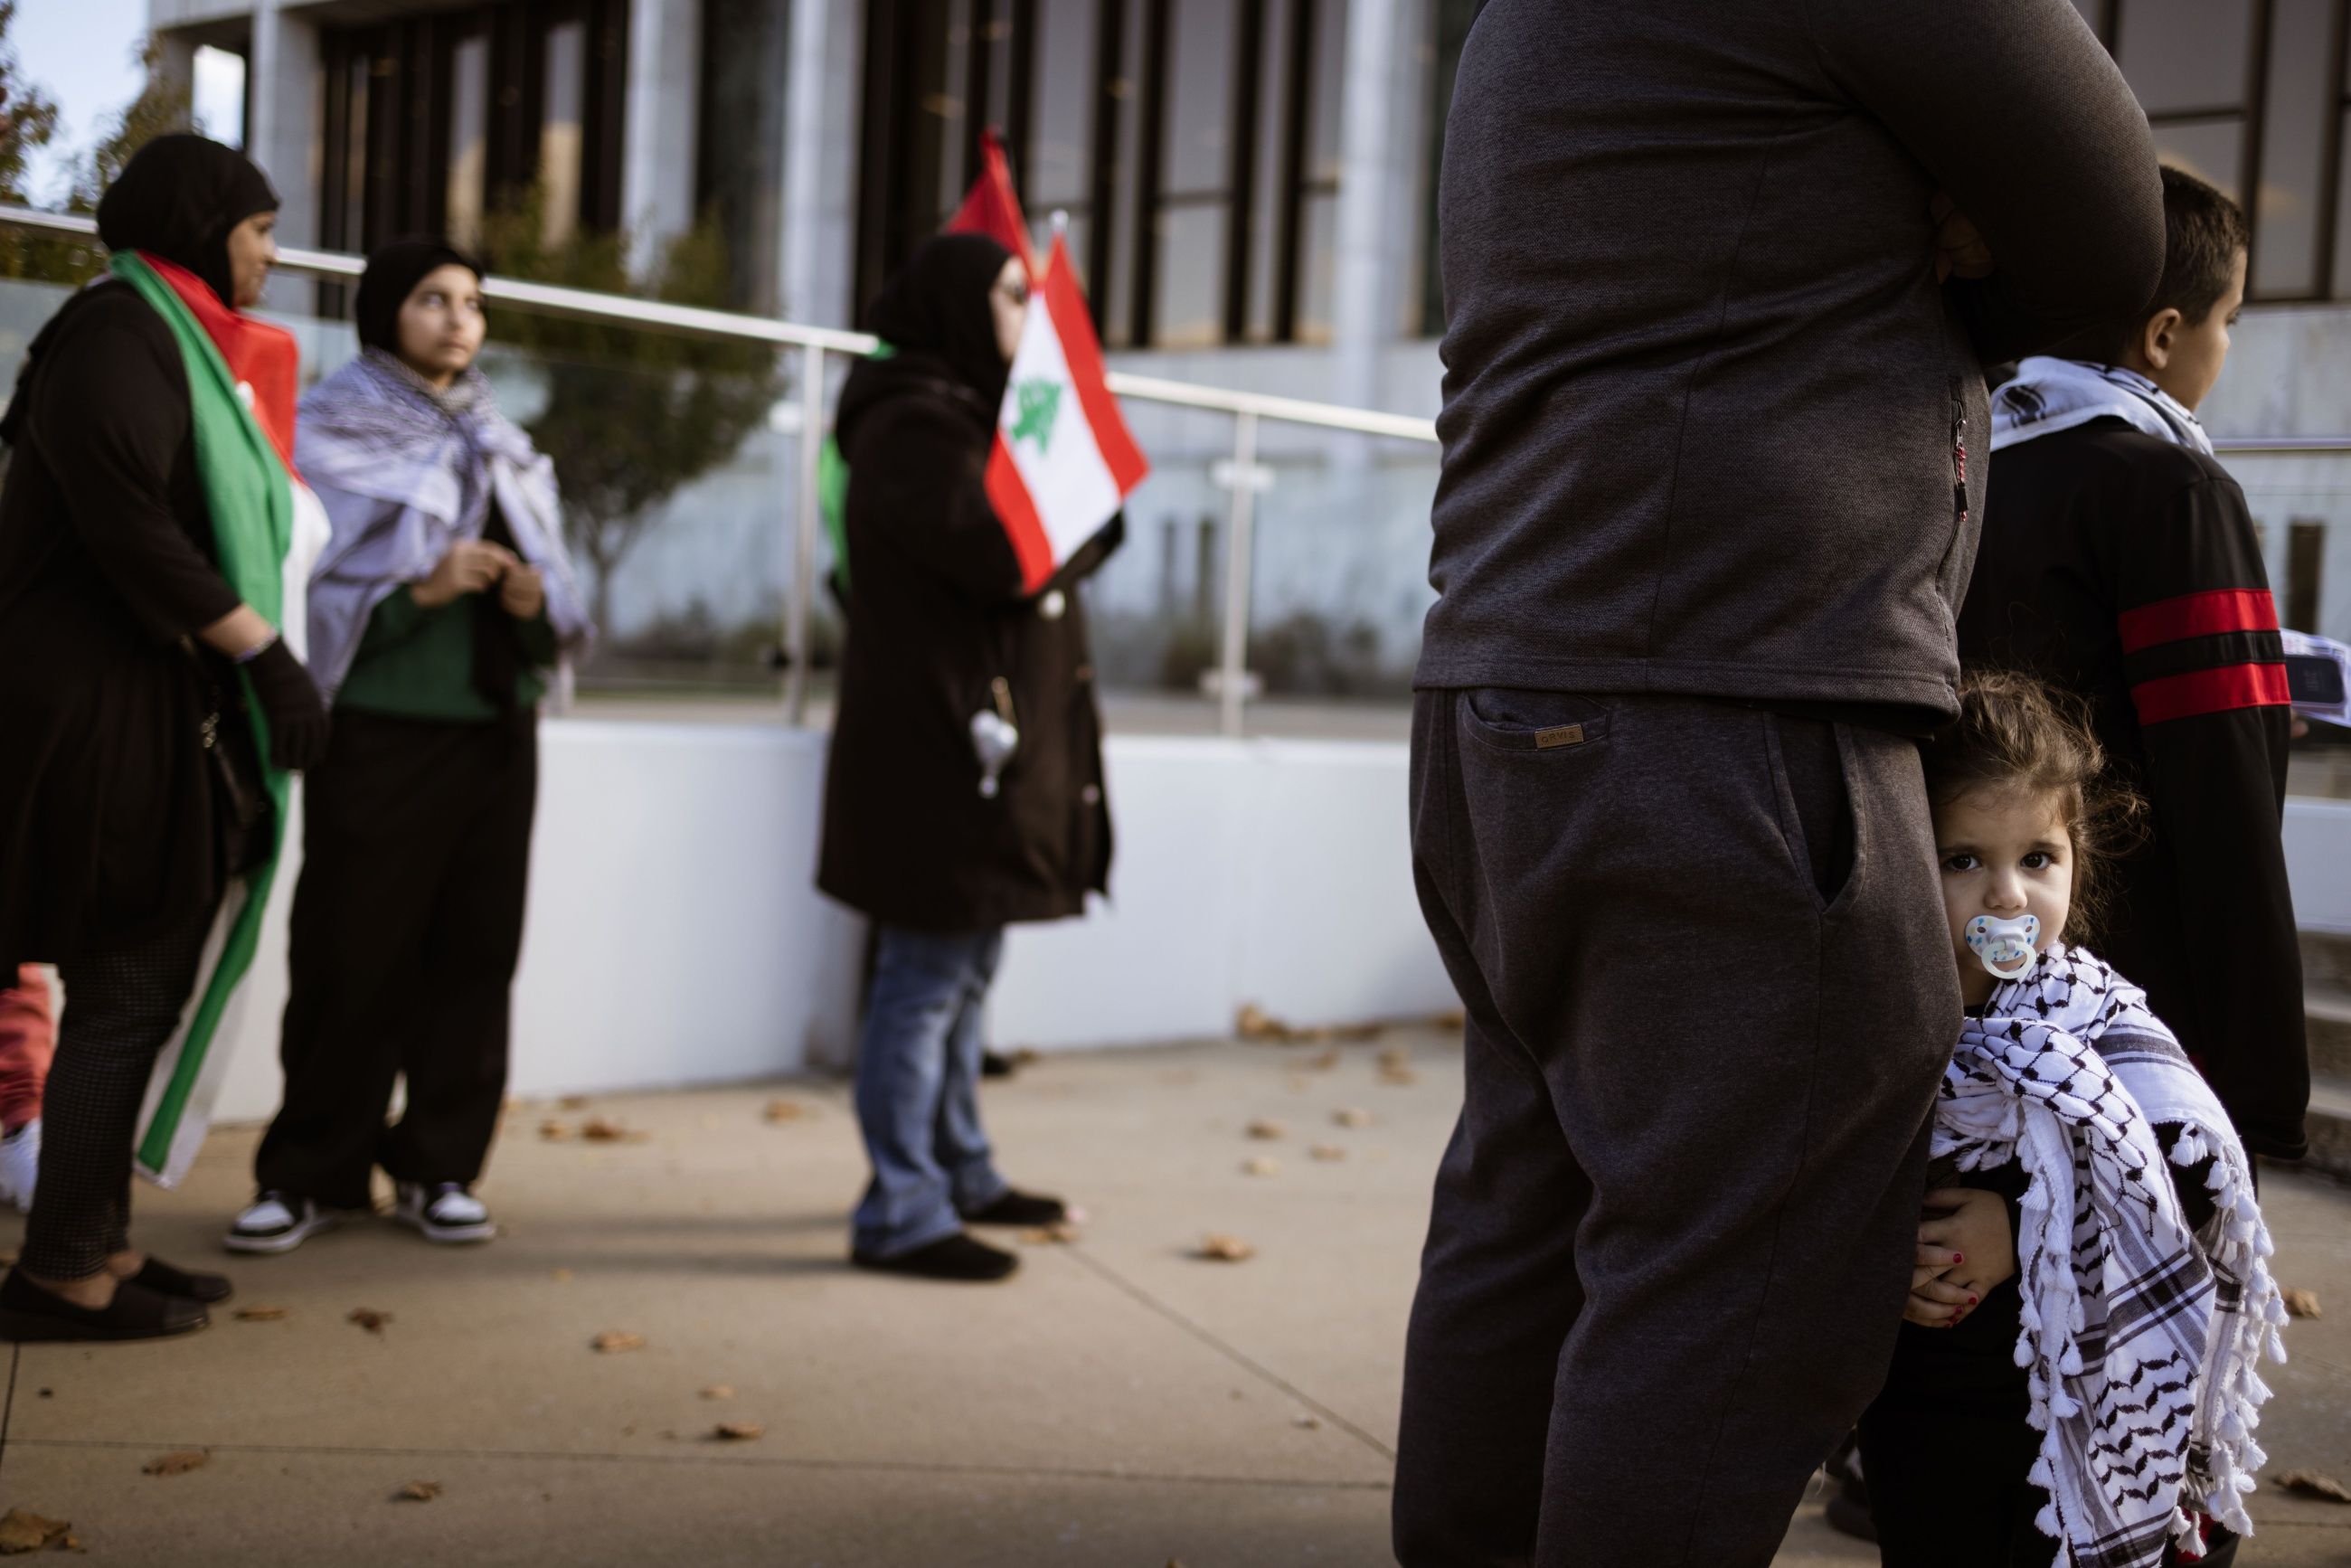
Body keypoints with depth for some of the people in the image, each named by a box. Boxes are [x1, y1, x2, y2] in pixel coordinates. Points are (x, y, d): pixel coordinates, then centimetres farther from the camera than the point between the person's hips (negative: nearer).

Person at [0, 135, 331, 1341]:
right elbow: (128, 525, -20)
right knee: (125, 990, -6)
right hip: (104, 707, -9)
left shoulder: (178, 340, 20)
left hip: (159, 707, 9)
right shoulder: (120, 332, -10)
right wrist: (264, 651, -19)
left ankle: (99, 1241, 19)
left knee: (139, 985, 11)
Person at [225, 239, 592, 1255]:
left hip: (495, 732, 4)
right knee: (352, 958, -2)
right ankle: (309, 1174, 9)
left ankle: (438, 1168, 13)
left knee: (473, 953, 3)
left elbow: (557, 605, 13)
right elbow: (308, 590, -7)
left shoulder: (504, 448, 17)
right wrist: (421, 591, -19)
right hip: (377, 733, -4)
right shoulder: (330, 436, 2)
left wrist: (534, 599, -9)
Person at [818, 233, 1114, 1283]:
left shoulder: (962, 416, 19)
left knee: (963, 974, 18)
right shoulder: (913, 427, -14)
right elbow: (1005, 553, -23)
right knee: (924, 982, -6)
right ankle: (900, 1216, 1)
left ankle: (960, 1175, 30)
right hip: (939, 742, -11)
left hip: (983, 738, 11)